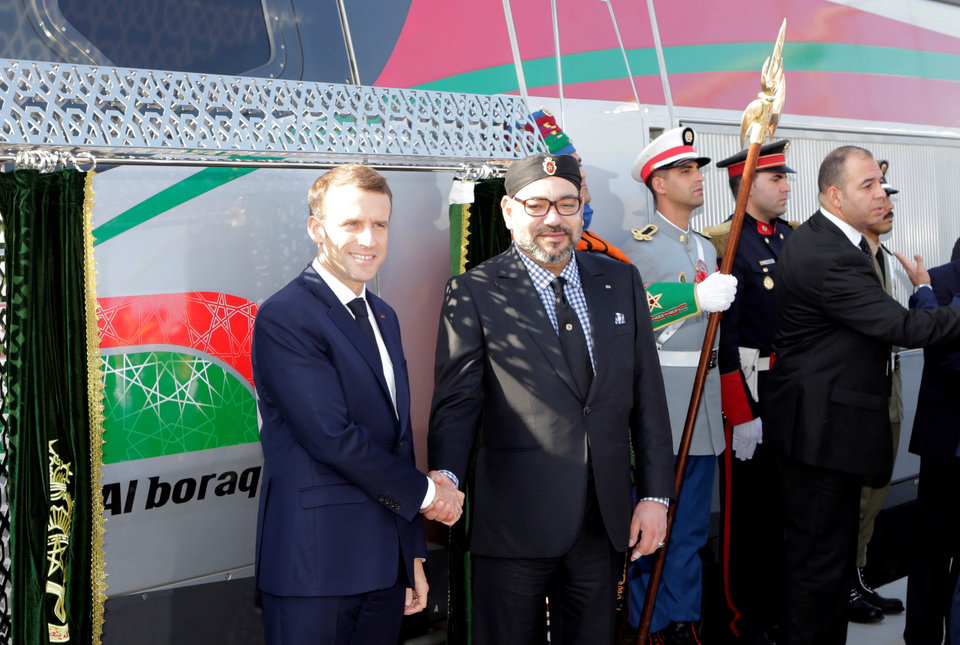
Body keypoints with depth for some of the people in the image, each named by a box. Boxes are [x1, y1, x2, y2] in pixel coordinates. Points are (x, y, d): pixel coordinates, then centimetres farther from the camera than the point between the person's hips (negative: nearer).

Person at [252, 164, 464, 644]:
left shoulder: (382, 315, 16)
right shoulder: (284, 317, -12)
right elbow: (333, 437, -18)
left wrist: (413, 554, 17)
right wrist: (424, 492, -6)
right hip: (315, 568, -7)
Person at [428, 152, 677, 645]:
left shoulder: (621, 281, 11)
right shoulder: (473, 293, -2)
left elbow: (647, 396, 10)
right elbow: (457, 400, -7)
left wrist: (655, 494, 5)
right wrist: (445, 475, -26)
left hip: (605, 522, 4)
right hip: (515, 524, -4)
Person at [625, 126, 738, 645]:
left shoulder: (706, 248, 17)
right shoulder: (639, 246, -7)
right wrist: (697, 298, -19)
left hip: (703, 399, 7)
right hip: (657, 394, -7)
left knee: (692, 522, 11)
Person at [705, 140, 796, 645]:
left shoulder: (795, 238, 11)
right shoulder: (722, 244, -11)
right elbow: (724, 338, -13)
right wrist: (744, 414, -15)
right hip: (749, 396, -7)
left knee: (785, 506, 15)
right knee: (748, 509, 3)